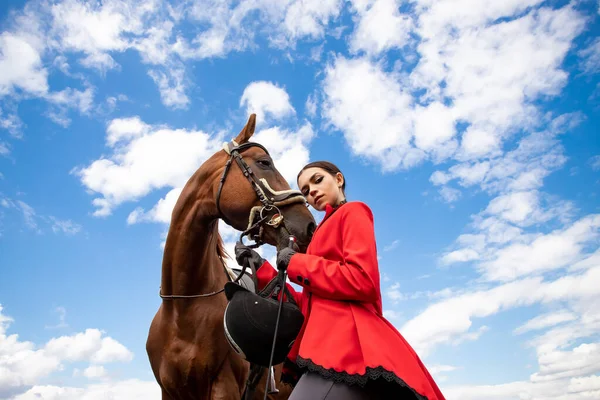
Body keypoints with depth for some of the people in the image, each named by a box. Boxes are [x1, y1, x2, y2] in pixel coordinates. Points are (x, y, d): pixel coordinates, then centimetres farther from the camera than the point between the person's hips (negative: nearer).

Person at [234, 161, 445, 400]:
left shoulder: (352, 212, 3)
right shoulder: (326, 232, 26)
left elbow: (361, 281, -16)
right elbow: (305, 305, 19)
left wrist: (295, 263, -5)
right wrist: (260, 267, 15)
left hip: (346, 341, -9)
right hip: (332, 342, 9)